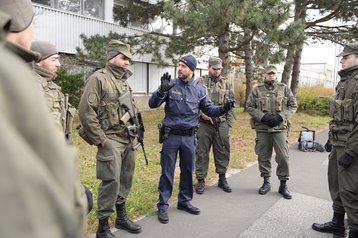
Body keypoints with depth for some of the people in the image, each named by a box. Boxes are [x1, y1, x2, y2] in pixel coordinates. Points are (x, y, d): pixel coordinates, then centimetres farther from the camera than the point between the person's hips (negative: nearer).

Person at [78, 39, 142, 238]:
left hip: (128, 140, 8)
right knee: (111, 182, -6)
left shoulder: (124, 80, 15)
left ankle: (121, 217, 31)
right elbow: (85, 111, -17)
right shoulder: (98, 79, -11)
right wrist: (100, 139, -16)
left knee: (125, 180, 15)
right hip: (111, 141, -8)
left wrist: (135, 131, 14)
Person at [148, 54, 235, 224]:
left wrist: (223, 109, -10)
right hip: (171, 136, -3)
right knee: (167, 172, 4)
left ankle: (184, 201, 33)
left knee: (188, 171, 15)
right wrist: (162, 89, -28)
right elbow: (152, 104, -11)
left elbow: (209, 109, 8)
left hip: (189, 137, 3)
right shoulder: (170, 85, -6)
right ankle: (162, 206, 18)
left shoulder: (200, 89, 1)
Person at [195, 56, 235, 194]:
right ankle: (201, 181, 14)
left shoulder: (227, 84, 10)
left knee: (223, 152, 9)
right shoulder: (200, 82, 2)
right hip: (204, 123, -2)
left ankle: (222, 179, 24)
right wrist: (201, 113, -17)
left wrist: (229, 123, 3)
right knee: (202, 153, 3)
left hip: (222, 124, 3)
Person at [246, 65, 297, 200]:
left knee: (283, 156, -2)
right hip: (262, 128, 1)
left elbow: (293, 106, 5)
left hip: (280, 128, 0)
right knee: (263, 156, 8)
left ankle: (283, 185, 12)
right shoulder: (257, 90, 4)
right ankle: (266, 182, 23)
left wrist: (280, 117, -9)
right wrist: (263, 117, -12)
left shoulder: (284, 89, 6)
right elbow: (249, 107, 2)